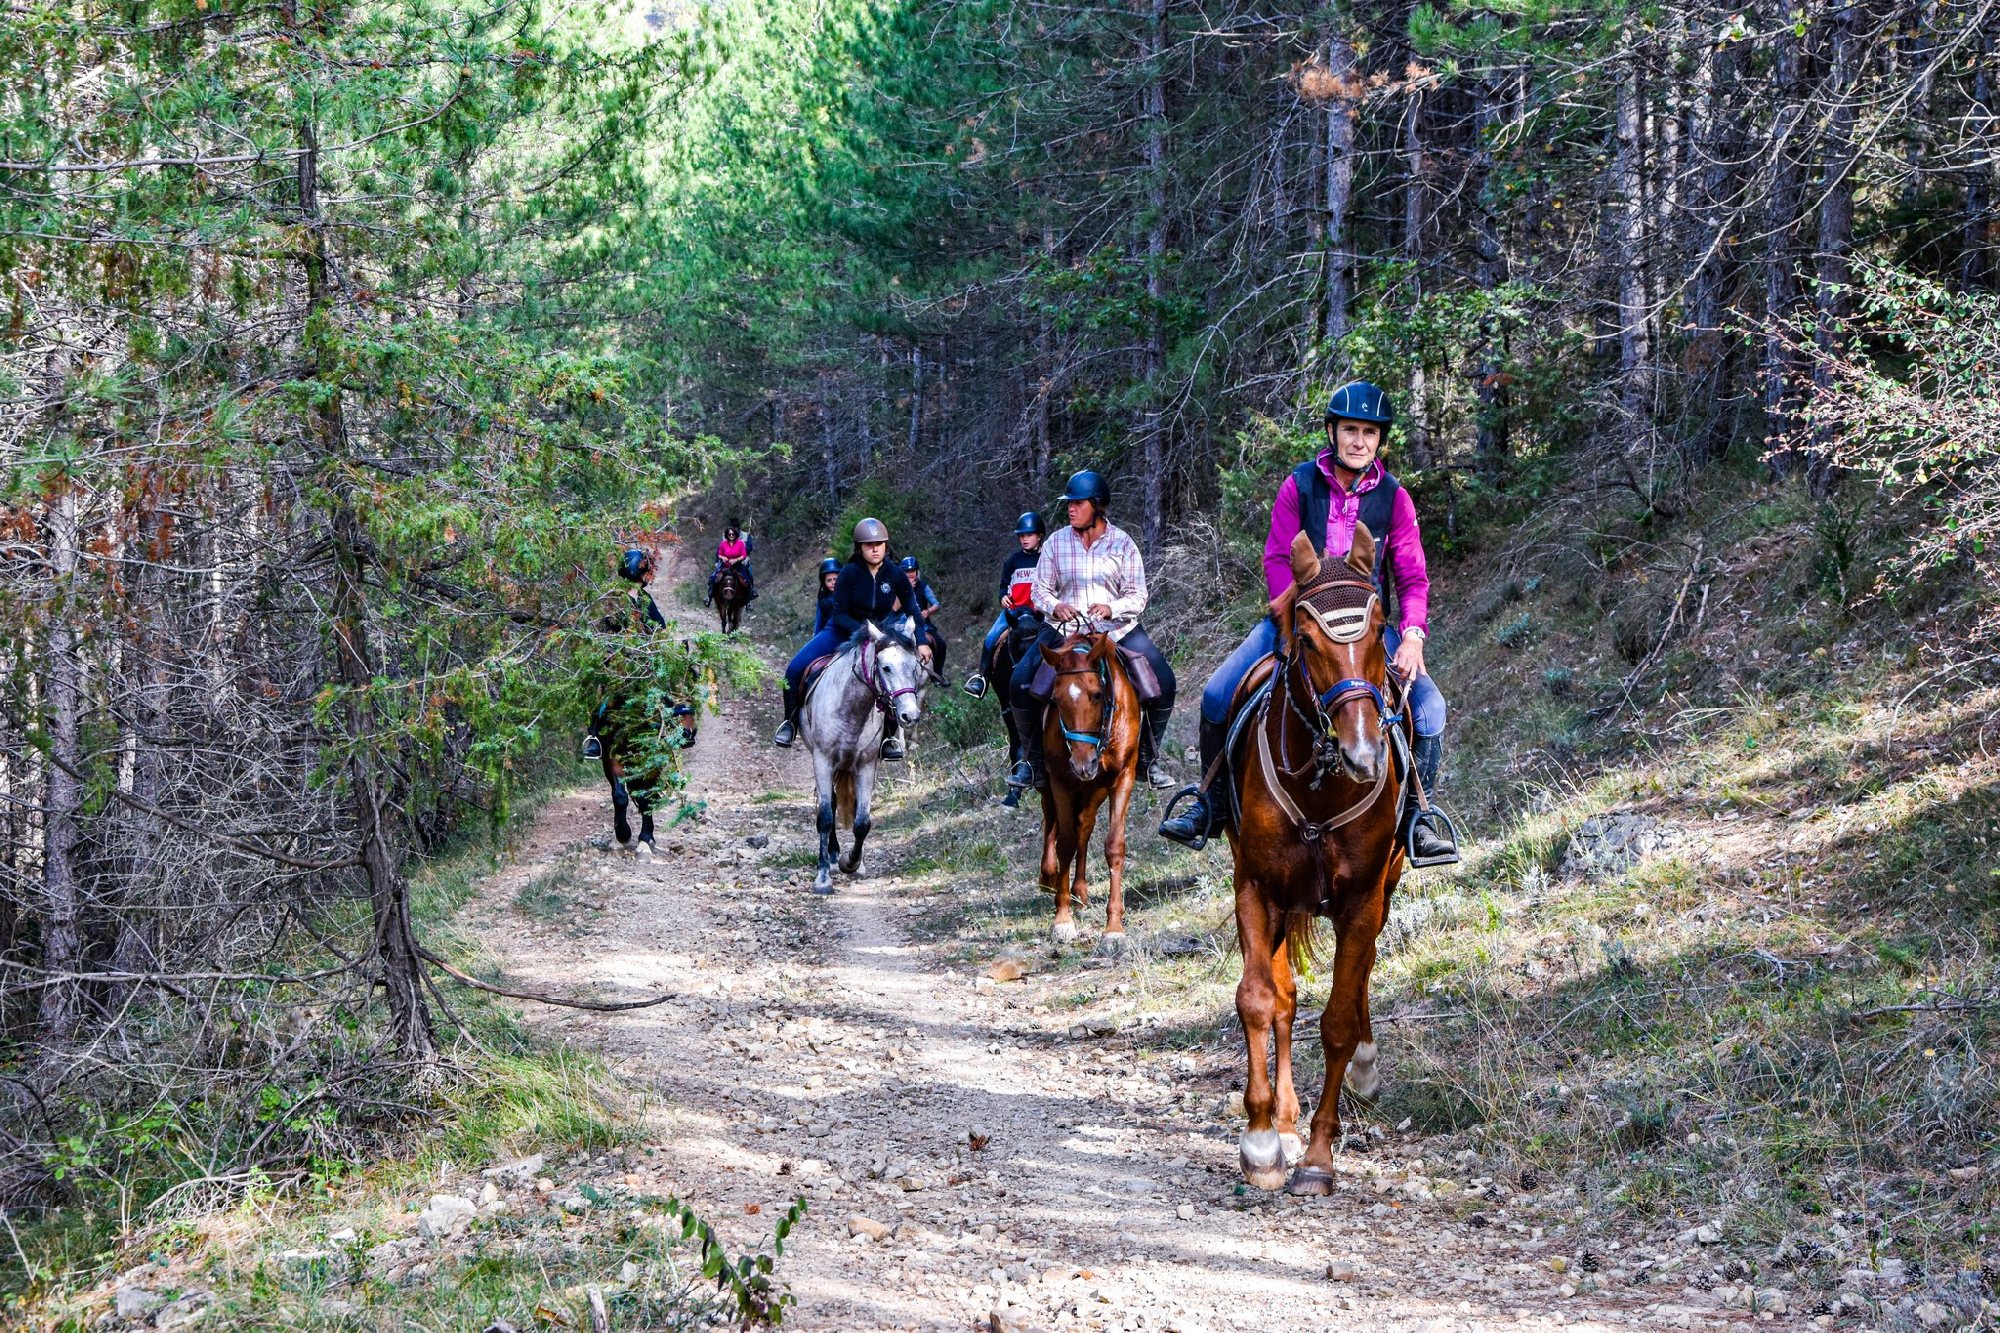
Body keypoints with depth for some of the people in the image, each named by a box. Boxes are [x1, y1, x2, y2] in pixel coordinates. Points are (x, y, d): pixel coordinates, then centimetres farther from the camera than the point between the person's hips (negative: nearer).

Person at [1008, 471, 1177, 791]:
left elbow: (1138, 596, -1)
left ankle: (1148, 759, 5)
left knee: (1164, 683, -15)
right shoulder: (1056, 542, 2)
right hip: (1064, 628, 0)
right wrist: (1054, 607, -16)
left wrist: (1111, 609, -21)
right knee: (1021, 683, -19)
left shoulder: (1123, 543, -1)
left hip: (1117, 629, 0)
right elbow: (1040, 589, 7)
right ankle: (1034, 761, -1)